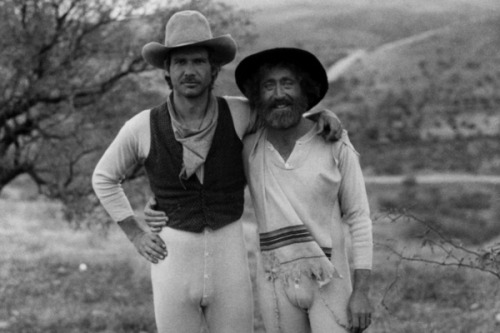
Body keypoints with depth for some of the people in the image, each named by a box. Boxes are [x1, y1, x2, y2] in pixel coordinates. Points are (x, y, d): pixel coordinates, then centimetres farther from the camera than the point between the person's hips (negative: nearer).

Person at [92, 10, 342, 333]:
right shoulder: (142, 128, -10)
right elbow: (104, 178, 9)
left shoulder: (238, 113, -7)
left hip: (230, 258, 1)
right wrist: (137, 235, 1)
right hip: (173, 260, -1)